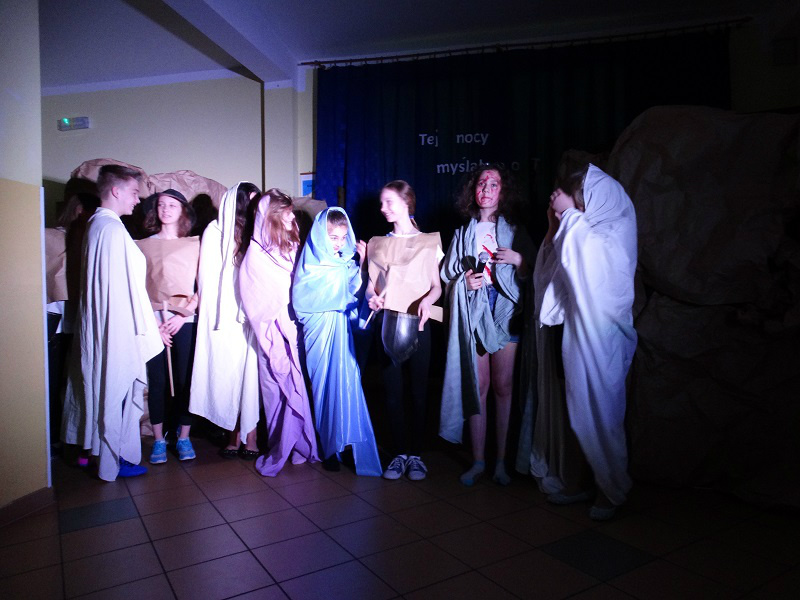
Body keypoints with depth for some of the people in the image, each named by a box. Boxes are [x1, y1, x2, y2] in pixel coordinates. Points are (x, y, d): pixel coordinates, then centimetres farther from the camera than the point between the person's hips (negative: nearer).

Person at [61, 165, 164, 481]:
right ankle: (113, 461, 14)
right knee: (118, 392, 2)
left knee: (98, 389, 18)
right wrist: (148, 327, -12)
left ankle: (91, 450, 32)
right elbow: (129, 286, -18)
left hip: (97, 324, 9)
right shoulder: (113, 229, -17)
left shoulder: (94, 225, 12)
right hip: (119, 327, -9)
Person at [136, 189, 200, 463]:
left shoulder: (195, 244, 9)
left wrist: (184, 314, -7)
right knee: (157, 381, 1)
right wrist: (151, 321, -6)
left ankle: (184, 437, 14)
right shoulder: (143, 245, 12)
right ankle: (158, 440, 14)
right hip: (153, 321, 1)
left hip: (185, 320, -1)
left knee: (185, 379, 1)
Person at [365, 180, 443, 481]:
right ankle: (399, 453, 15)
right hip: (387, 322, 3)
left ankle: (416, 454, 13)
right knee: (392, 390, 3)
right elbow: (371, 284, 13)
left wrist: (427, 300, -18)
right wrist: (371, 297, -9)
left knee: (418, 390, 1)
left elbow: (436, 286, 3)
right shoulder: (378, 243, 14)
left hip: (417, 323, -2)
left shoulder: (428, 242, 6)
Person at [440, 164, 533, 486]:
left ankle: (501, 461, 11)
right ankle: (478, 460, 11)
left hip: (505, 313, 0)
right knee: (477, 386, 1)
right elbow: (447, 276, 13)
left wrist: (518, 260, -10)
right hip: (472, 314, 1)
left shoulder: (515, 231, 11)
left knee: (503, 387, -1)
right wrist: (464, 282, -6)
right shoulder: (463, 233, 14)